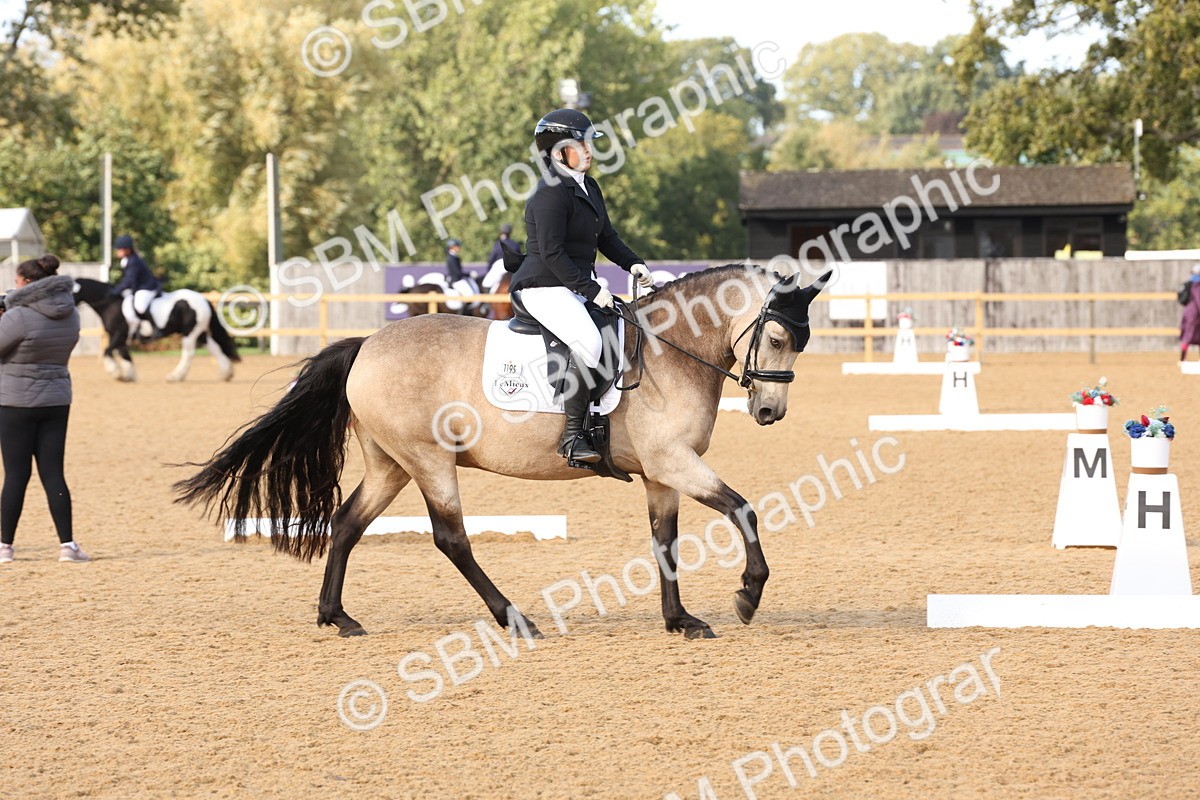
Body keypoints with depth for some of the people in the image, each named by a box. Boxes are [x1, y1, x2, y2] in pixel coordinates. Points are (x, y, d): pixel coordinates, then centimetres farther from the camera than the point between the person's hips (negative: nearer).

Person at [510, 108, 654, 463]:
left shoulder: (589, 188, 14)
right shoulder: (551, 194, -16)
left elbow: (606, 236, 21)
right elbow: (551, 253, -21)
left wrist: (633, 264, 4)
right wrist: (591, 290, -22)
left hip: (578, 286, 11)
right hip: (544, 288, -11)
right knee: (587, 341, -31)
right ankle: (572, 435, -29)